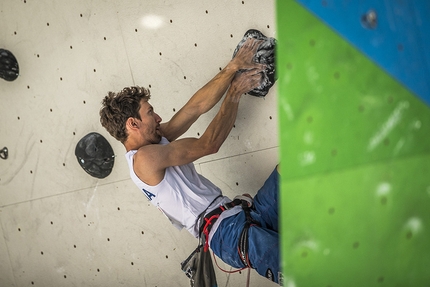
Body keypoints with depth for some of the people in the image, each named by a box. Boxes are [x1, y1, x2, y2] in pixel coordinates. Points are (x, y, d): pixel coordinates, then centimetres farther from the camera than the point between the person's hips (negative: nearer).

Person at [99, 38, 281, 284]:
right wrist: (235, 93, -3)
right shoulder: (144, 158, -13)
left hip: (242, 214, 10)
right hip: (228, 231, -10)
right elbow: (208, 144, -15)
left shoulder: (155, 140, 15)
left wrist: (234, 67, 4)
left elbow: (198, 106, 12)